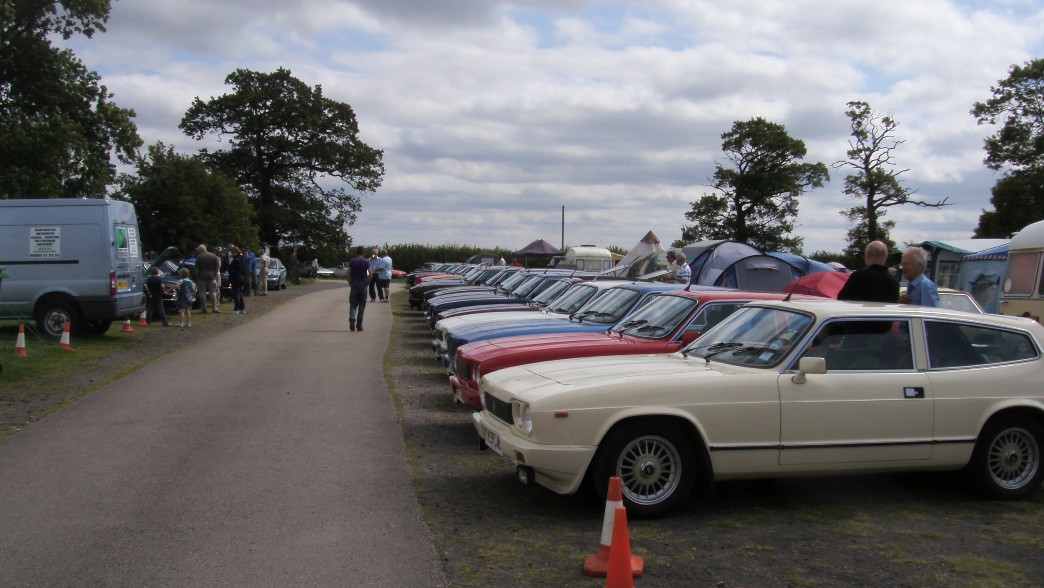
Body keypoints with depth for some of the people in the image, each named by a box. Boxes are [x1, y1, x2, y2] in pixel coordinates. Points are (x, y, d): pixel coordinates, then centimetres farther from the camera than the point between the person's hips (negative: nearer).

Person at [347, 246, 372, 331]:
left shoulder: (351, 261, 1)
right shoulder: (366, 261, -1)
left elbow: (348, 274, -6)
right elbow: (370, 274, -9)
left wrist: (350, 283, 5)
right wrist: (367, 282, 3)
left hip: (354, 285, 0)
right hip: (363, 286, 0)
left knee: (353, 304, 7)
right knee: (361, 306, 6)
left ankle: (352, 318, -21)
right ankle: (359, 325, 7)